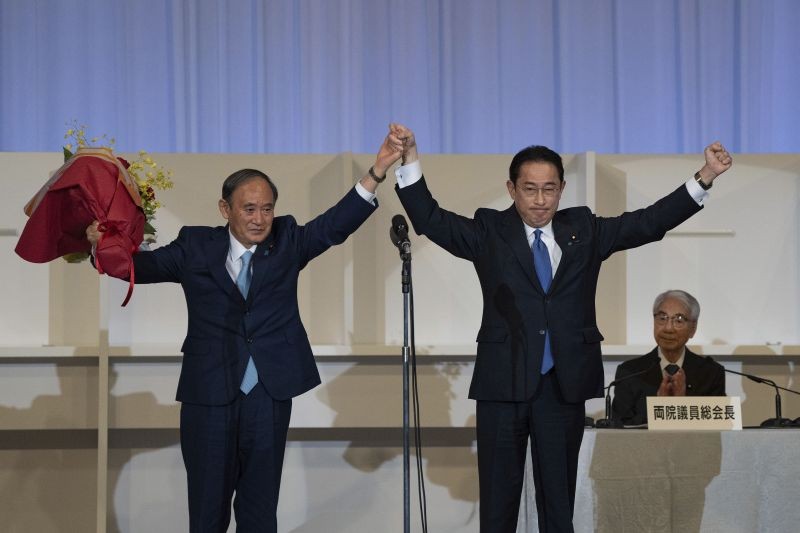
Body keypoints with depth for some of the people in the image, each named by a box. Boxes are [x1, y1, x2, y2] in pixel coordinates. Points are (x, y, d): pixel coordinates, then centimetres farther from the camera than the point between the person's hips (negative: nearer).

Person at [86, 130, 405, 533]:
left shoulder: (287, 241, 5)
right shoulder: (197, 246, 3)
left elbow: (336, 224, -6)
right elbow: (144, 265, 2)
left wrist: (377, 172, -20)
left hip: (269, 395, 1)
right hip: (209, 394, -1)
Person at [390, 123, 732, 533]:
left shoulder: (584, 231, 8)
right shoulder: (489, 233, 2)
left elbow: (651, 221, 4)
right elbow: (430, 219, -7)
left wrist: (704, 177, -7)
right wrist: (410, 159, -20)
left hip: (564, 387, 2)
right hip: (504, 383, -2)